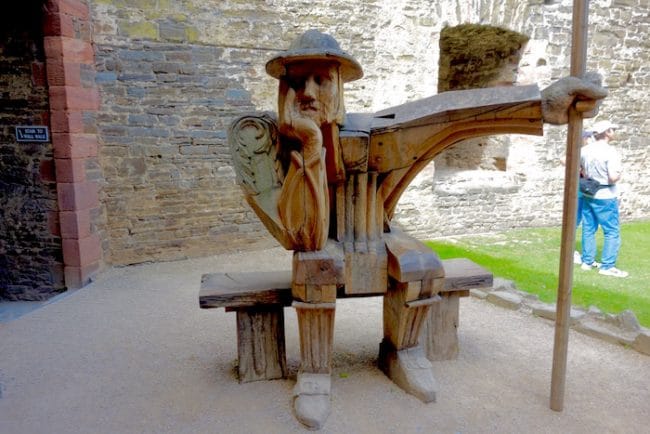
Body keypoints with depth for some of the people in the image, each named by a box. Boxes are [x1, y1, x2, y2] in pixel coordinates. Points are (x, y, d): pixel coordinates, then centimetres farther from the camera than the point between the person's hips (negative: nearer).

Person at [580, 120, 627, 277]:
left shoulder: (585, 150, 2)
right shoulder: (610, 151, -18)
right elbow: (613, 178, -23)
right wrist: (619, 174, -3)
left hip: (588, 195, 7)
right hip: (605, 197, -7)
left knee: (588, 229, 13)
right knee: (612, 232, 2)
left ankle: (587, 261, 20)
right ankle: (607, 266, 3)